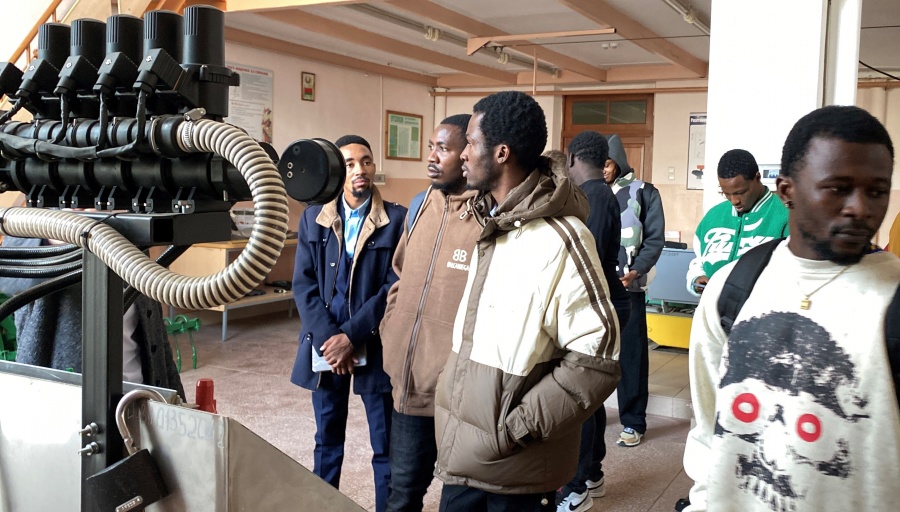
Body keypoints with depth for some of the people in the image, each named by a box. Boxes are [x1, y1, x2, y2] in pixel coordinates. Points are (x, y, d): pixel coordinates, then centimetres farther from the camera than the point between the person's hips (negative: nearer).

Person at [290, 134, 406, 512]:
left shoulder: (397, 219, -5)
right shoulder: (313, 217, 5)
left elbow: (395, 285, -10)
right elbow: (303, 283, 0)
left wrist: (352, 336, -15)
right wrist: (327, 338, -11)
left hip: (374, 346, -3)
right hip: (324, 344, 3)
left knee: (386, 445, 6)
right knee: (327, 438, 17)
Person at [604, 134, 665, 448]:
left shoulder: (644, 193, 1)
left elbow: (655, 239, -2)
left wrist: (636, 271, -14)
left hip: (628, 286, -3)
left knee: (631, 353, 2)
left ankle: (633, 422, 10)